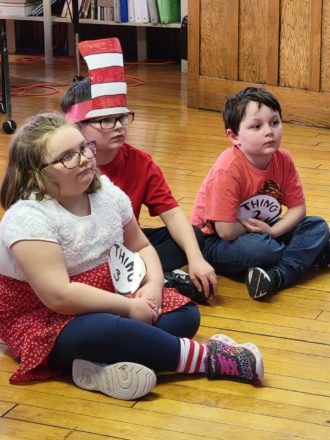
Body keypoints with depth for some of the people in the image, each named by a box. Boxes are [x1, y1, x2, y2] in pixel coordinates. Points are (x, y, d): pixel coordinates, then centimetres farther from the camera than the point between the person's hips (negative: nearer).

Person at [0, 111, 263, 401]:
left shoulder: (108, 193, 0)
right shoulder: (29, 217, -22)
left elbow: (141, 247, 14)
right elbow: (59, 296, -29)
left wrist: (153, 284, -8)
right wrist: (130, 307, -23)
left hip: (106, 301, 8)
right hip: (44, 322, -8)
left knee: (184, 313, -8)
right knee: (102, 332, -38)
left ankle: (103, 365, -30)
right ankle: (210, 358, -23)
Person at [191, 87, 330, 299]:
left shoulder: (283, 160, -9)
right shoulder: (228, 170, -28)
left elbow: (298, 208, -1)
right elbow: (226, 231, -29)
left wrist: (272, 230, -19)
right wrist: (259, 228, -11)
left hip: (264, 233, 7)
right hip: (215, 243, -7)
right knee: (260, 246, -37)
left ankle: (278, 275, -27)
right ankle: (312, 253, -11)